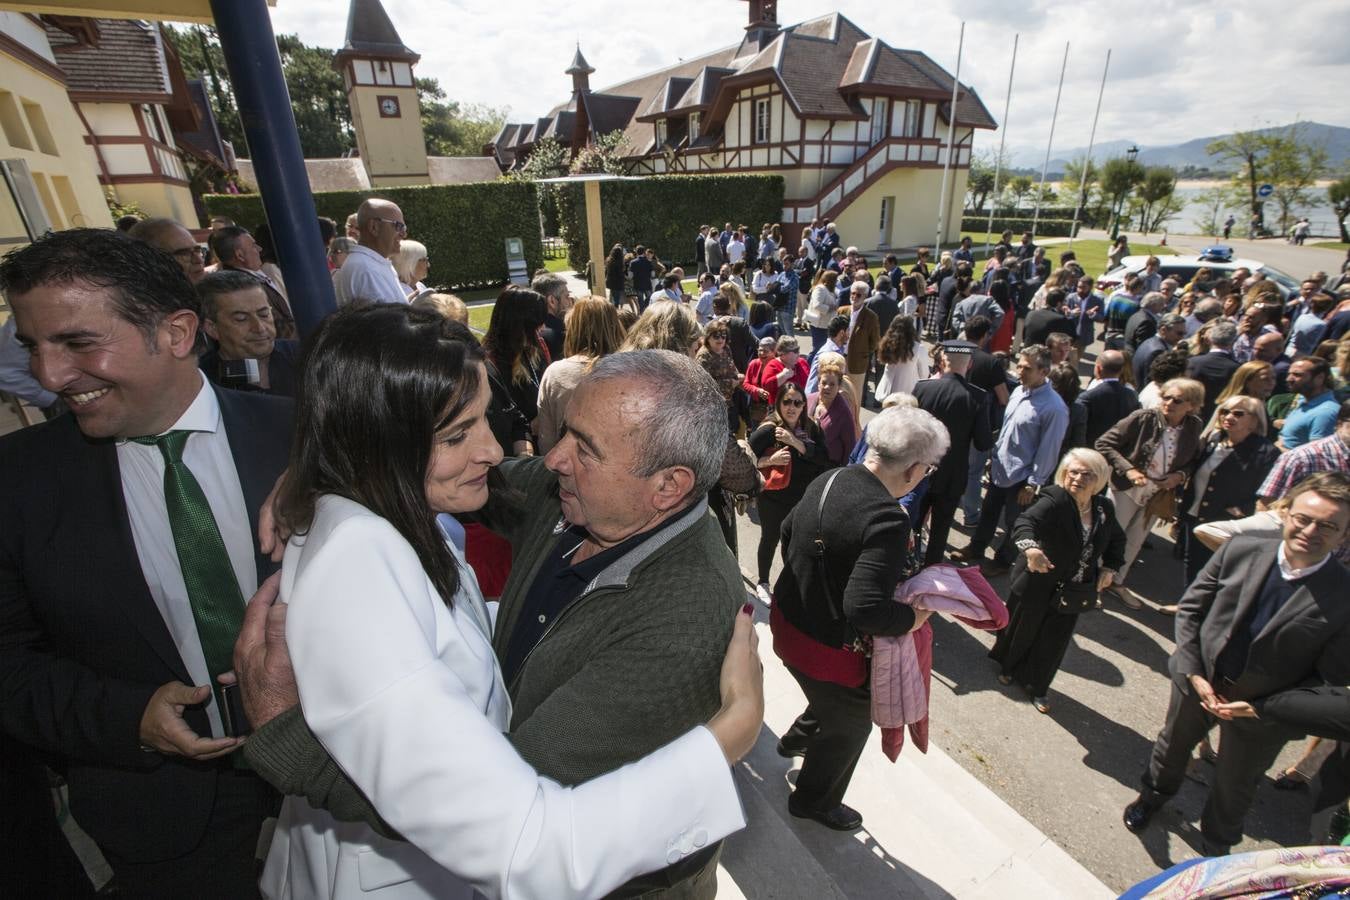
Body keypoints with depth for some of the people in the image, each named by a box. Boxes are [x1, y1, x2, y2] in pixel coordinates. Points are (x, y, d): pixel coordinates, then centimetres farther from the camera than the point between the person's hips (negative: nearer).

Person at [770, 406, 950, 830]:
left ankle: (796, 739, 61)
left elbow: (788, 532, 9)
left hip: (787, 620, 8)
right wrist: (912, 618, -17)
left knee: (836, 697, 36)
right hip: (826, 649, -7)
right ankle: (815, 801, 49)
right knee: (850, 726, 24)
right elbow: (866, 611, -36)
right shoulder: (888, 520, -32)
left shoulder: (827, 480, -7)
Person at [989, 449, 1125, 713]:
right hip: (1037, 585, -5)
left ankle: (1037, 687, 35)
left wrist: (1110, 567, 5)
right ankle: (1008, 667, 45)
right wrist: (1030, 547, -60)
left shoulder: (1104, 509, 0)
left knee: (1054, 642, 14)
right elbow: (1026, 521, -40)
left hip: (1072, 593, 5)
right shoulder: (1053, 500, -21)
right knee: (1023, 630, 16)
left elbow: (1117, 540, 20)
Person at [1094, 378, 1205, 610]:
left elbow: (1195, 460, 9)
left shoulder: (1194, 427, -6)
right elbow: (1103, 443, -18)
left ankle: (1116, 582, 39)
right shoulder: (1143, 418, -19)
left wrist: (1181, 475, -12)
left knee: (1135, 541, 20)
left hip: (1160, 494, 5)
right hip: (1128, 488, -5)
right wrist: (1128, 470, -26)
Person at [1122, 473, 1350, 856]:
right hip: (1198, 682, 1)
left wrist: (1263, 708, -20)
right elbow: (1190, 608, -8)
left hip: (1261, 712, -1)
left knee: (1235, 786, 24)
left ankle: (1215, 848, 53)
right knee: (1172, 744, 27)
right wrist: (1194, 673, -15)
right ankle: (1154, 793, 59)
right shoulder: (1240, 551, -18)